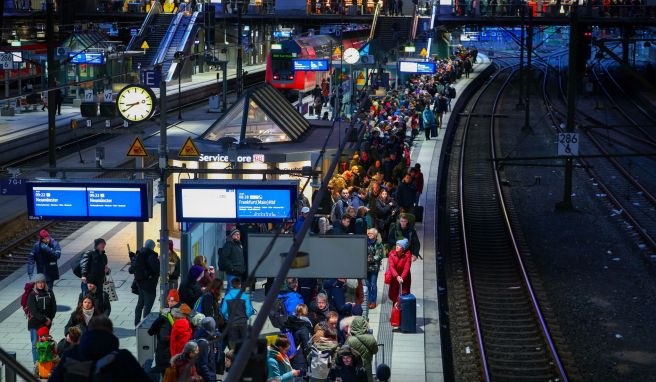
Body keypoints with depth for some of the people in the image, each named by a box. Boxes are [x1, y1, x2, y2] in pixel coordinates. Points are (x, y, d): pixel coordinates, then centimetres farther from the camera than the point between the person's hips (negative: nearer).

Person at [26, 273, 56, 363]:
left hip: (47, 323, 3)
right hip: (35, 323, -3)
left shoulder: (49, 293, 1)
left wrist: (49, 319, -6)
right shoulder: (32, 295, -9)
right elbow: (33, 311, -14)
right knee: (35, 344, -1)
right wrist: (45, 319, -16)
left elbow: (54, 307, 5)